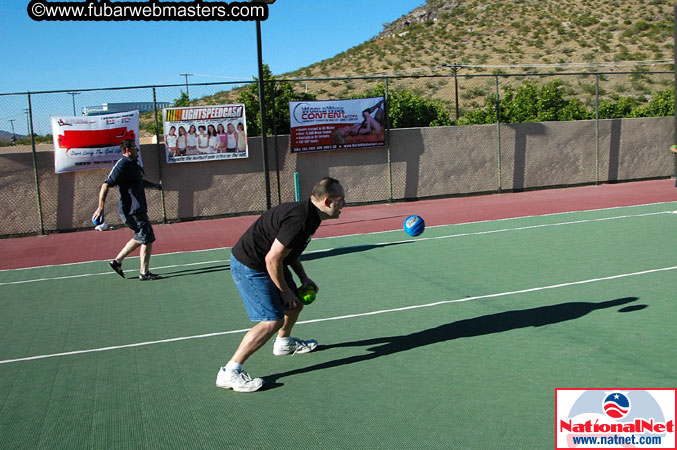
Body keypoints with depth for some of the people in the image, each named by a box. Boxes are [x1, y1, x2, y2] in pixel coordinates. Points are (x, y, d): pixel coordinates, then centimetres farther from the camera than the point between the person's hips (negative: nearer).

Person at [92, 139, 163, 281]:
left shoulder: (132, 164, 15)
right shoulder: (122, 165, -15)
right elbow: (106, 185, -20)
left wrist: (154, 185, 21)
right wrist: (100, 208, -24)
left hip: (138, 210, 10)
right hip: (133, 211, -10)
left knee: (140, 238, 20)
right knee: (147, 239, -4)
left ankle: (117, 261, 26)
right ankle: (144, 273, 4)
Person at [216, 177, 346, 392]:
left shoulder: (308, 214, 4)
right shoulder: (299, 221, -28)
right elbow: (272, 259, -27)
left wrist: (303, 278, 12)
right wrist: (285, 292, -14)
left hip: (264, 264, 10)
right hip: (249, 267, -10)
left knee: (295, 304, 20)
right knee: (272, 321, -14)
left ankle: (284, 343, 49)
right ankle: (229, 373, -8)